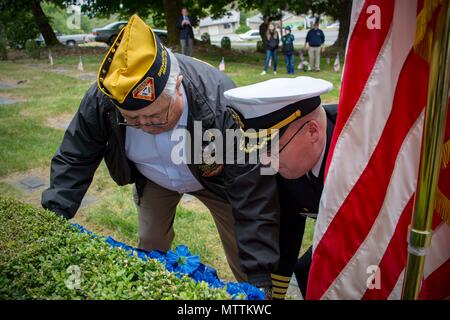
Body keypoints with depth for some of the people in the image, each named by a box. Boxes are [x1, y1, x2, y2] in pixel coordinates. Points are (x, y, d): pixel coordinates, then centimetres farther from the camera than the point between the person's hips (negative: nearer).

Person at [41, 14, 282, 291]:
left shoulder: (220, 105, -41)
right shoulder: (101, 99, -29)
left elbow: (254, 198, -36)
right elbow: (74, 159, -11)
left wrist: (261, 282, -33)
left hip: (215, 180, -2)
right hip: (153, 181, 3)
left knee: (248, 268, 0)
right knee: (150, 250, 16)